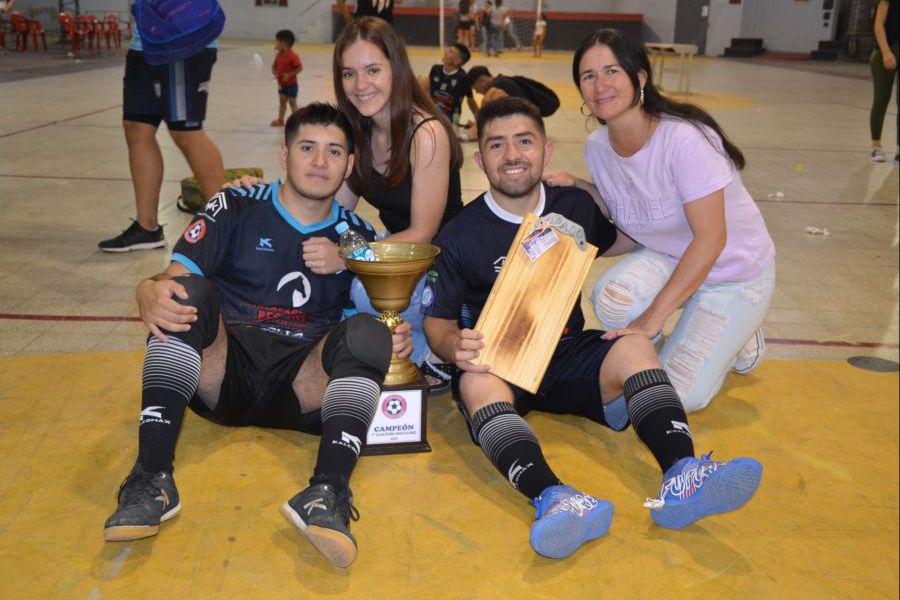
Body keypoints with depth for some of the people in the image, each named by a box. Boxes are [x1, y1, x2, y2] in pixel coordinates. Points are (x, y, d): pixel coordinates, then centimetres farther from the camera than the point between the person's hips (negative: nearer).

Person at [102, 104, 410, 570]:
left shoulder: (358, 235, 14)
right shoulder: (236, 209, 8)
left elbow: (384, 311, 15)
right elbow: (172, 276, 0)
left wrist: (396, 337, -10)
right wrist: (150, 292, -26)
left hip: (303, 388, 1)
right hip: (222, 373, 0)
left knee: (367, 331, -24)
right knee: (188, 291, -25)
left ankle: (326, 493, -40)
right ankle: (151, 479, -32)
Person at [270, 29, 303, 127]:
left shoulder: (292, 56, -20)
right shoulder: (279, 55, 3)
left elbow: (300, 67, -22)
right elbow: (274, 66, 9)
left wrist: (289, 75, -26)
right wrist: (275, 73, -13)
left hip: (291, 84, -7)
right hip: (281, 84, 7)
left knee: (292, 102, 2)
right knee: (282, 102, 12)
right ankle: (280, 120, 18)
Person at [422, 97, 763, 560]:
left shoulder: (574, 207, 9)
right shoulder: (459, 237, -2)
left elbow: (609, 242, 30)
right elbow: (437, 318, 1)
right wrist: (454, 346, -23)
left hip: (569, 357, 3)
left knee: (635, 347, -25)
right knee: (475, 382, -35)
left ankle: (680, 477, -46)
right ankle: (553, 499, -58)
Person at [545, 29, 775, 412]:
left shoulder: (684, 139, -29)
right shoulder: (597, 147, -9)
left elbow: (711, 239, -29)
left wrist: (653, 317, -31)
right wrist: (577, 187, -13)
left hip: (734, 271, -5)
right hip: (668, 257, 5)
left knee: (679, 396, -12)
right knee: (611, 297, -29)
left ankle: (739, 338, 18)